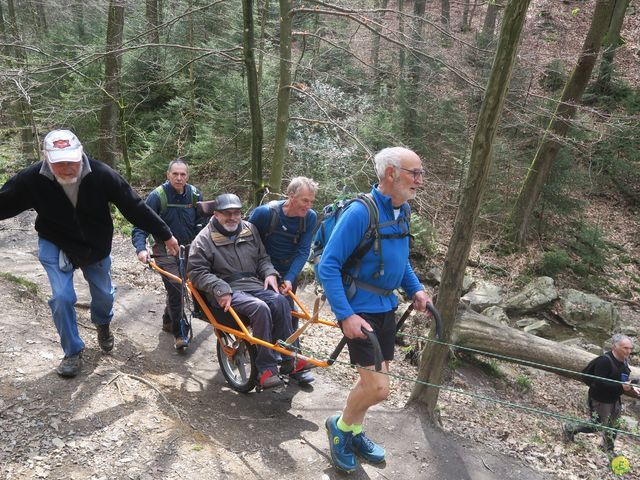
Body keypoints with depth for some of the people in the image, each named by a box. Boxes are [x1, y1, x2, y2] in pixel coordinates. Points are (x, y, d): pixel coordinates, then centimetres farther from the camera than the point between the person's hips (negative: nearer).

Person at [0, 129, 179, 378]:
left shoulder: (101, 175, -27)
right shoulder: (32, 179, -25)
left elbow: (135, 207, -21)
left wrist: (165, 235, -16)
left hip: (96, 247, 1)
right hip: (55, 246, -1)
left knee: (104, 294, 13)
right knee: (62, 297, -12)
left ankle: (103, 324, 50)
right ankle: (72, 352, 13)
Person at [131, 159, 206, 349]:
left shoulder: (194, 194, -3)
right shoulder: (157, 196, -15)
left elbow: (203, 221, 5)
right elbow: (141, 225, -16)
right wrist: (141, 248, -31)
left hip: (188, 248, 4)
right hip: (165, 250, -4)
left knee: (180, 285, 12)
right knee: (175, 288, -11)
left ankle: (168, 321, 36)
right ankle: (179, 333, 2)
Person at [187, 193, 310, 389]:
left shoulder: (249, 229, 16)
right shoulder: (204, 239, 0)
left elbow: (262, 257, 24)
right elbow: (197, 272, -5)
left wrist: (270, 273, 2)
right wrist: (220, 290, -19)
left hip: (254, 284, 5)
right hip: (227, 291, -5)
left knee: (280, 301, -25)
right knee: (260, 308, -32)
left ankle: (288, 360, -14)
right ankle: (266, 368, -22)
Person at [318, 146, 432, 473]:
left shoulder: (402, 211, 4)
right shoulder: (360, 212, -21)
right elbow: (328, 266, -21)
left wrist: (415, 288, 6)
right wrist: (345, 315, -25)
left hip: (386, 307, 8)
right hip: (360, 310, -8)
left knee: (373, 379, 18)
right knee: (378, 388, -8)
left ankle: (354, 433, 41)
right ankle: (340, 426, 22)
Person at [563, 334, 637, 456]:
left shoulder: (624, 361, 0)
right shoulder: (605, 360, -28)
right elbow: (599, 383, -32)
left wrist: (631, 388, 2)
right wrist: (621, 387, -36)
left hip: (614, 399, 9)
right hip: (600, 400, -8)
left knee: (613, 427, 21)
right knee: (596, 426, 3)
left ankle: (608, 449, 44)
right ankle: (569, 428, 24)